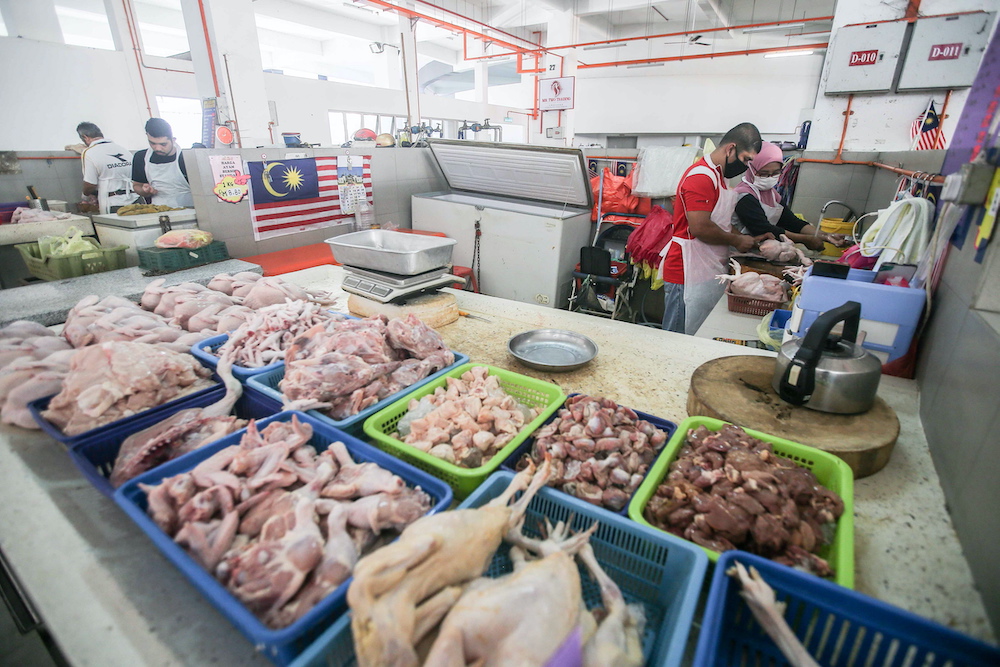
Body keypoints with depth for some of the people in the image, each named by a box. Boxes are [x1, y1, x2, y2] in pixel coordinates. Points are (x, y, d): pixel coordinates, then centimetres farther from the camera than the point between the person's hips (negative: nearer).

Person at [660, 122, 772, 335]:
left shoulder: (717, 176, 21)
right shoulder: (701, 176, -13)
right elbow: (700, 227, -22)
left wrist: (751, 240, 13)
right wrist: (737, 241, -8)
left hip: (708, 273, 10)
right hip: (689, 275, -10)